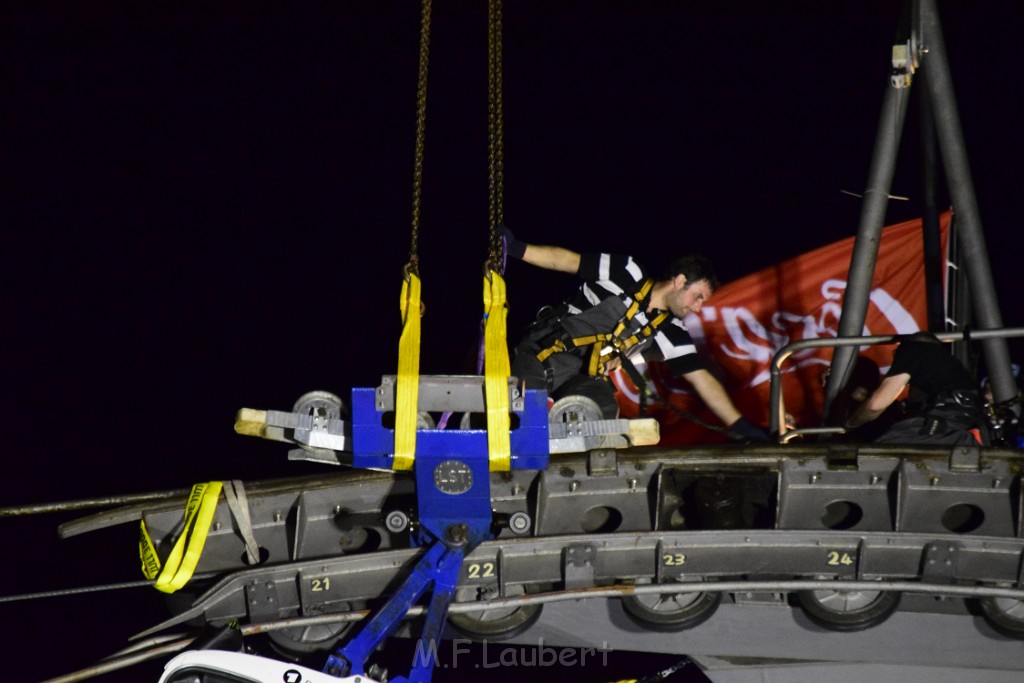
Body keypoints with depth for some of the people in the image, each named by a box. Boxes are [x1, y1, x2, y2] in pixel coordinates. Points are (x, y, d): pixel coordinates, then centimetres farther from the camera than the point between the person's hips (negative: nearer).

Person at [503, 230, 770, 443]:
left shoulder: (672, 332, 2)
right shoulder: (626, 274, -8)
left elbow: (702, 379, 1)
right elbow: (566, 260, -3)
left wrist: (740, 426, -6)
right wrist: (516, 248, -11)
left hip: (581, 375, 3)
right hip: (541, 352, -3)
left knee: (604, 409, -28)